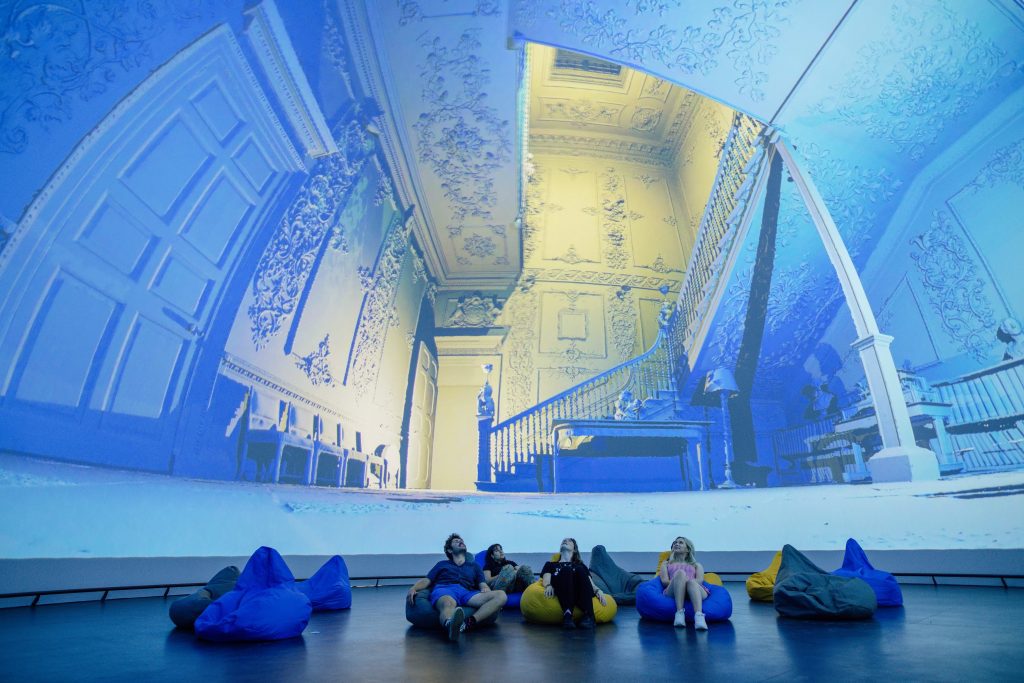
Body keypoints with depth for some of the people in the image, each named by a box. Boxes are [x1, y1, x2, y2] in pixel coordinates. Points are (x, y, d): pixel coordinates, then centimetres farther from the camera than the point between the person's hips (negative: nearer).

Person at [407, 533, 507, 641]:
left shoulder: (475, 566, 35)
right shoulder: (442, 564, 33)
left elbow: (483, 585, 21)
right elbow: (426, 581, 21)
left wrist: (486, 589, -5)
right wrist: (413, 588, -2)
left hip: (467, 593, 2)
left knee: (501, 595, -27)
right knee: (448, 604, -42)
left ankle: (469, 623, -48)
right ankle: (450, 625, -74)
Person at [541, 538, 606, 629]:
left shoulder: (580, 565, 36)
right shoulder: (550, 564, 35)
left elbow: (590, 582, 18)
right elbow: (546, 579, 13)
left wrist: (598, 591, -6)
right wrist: (548, 586, -12)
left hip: (579, 591, 1)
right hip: (558, 590, -1)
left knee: (580, 570, -32)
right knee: (566, 570, -33)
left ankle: (588, 616, -49)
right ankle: (567, 614, -53)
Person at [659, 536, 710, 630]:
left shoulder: (696, 565, 33)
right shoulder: (666, 563, 34)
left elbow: (699, 580, 10)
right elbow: (665, 581, 13)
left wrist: (688, 581, -10)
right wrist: (675, 583, -8)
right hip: (673, 593, 0)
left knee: (691, 582, -36)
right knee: (680, 573, -33)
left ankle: (699, 616, -59)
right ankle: (679, 613, -44)